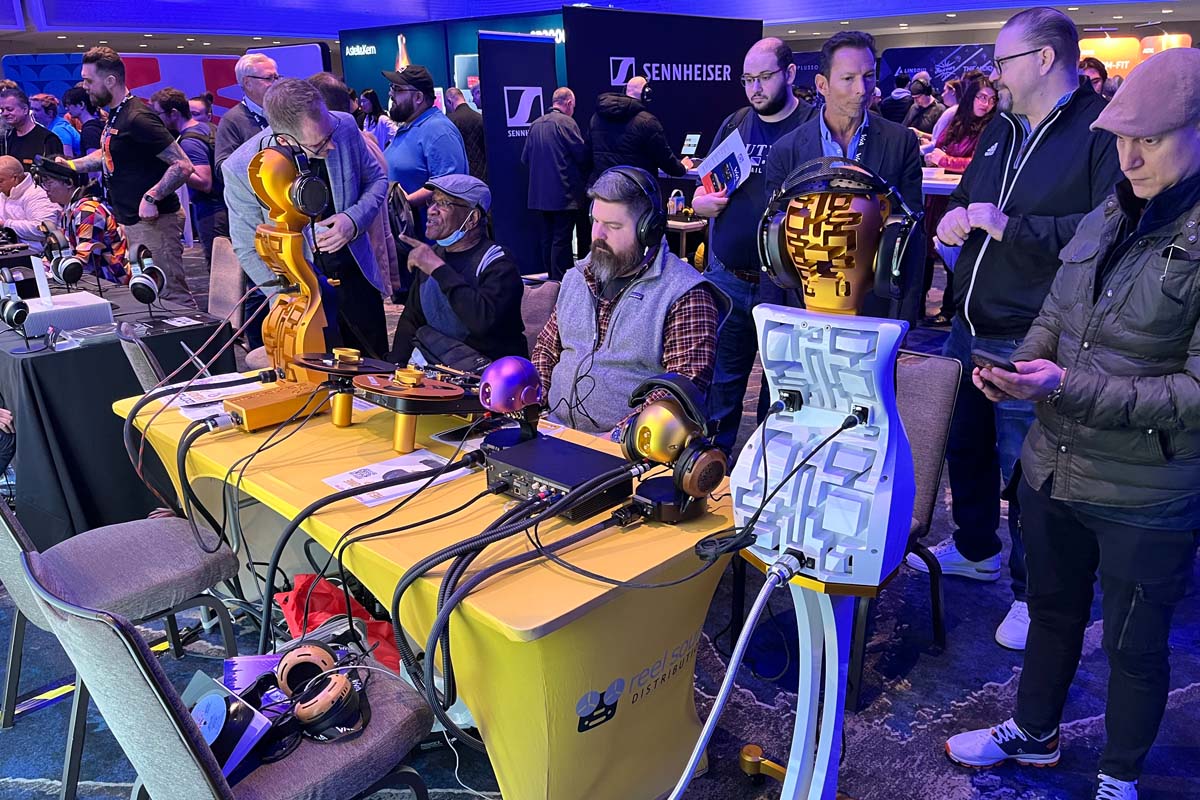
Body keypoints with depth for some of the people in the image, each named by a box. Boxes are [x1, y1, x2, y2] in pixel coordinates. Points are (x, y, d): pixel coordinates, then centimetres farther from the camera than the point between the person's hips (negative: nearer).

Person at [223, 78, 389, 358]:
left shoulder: (345, 126, -15)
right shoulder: (241, 169, -22)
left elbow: (376, 179, 3)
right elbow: (249, 249, -11)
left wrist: (355, 220, -16)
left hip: (356, 274, 3)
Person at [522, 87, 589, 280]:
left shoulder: (536, 124, 9)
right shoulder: (566, 122, -10)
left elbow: (525, 158, 12)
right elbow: (582, 153, -11)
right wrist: (583, 171, 8)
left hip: (541, 192, 7)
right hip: (565, 192, -7)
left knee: (548, 238, 13)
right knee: (562, 239, -5)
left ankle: (551, 278, 21)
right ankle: (560, 282, -4)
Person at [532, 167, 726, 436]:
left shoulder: (685, 295, -7)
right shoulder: (577, 278, 16)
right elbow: (546, 348, 23)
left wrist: (620, 434, -22)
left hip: (629, 448, -6)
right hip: (554, 431, 6)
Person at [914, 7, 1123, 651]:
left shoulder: (1103, 133, -12)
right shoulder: (1000, 130, 14)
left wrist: (1014, 227, -25)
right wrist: (954, 219, 3)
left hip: (1028, 349, -8)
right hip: (969, 330, 8)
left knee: (1025, 470, 3)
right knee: (965, 445, 21)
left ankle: (1032, 593, 24)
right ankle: (975, 549, 44)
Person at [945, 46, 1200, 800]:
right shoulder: (1107, 219, 3)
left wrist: (1070, 387, -27)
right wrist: (1017, 369, -11)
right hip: (1052, 468, 6)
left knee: (1135, 645, 15)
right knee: (1052, 611, 24)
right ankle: (1034, 733, 48)